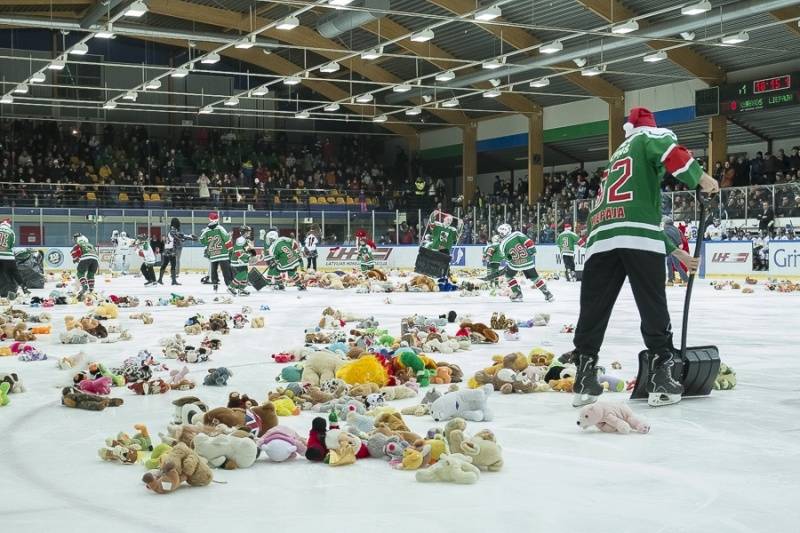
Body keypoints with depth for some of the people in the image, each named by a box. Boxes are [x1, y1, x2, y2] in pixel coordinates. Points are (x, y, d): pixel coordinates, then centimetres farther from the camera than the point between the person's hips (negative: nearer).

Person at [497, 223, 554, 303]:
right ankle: (547, 294, 12)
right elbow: (528, 242, -12)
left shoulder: (502, 245, -6)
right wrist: (533, 251, -1)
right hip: (528, 261, 2)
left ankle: (518, 294, 17)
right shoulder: (517, 234, -6)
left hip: (516, 264, -2)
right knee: (534, 277, 14)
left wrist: (507, 266, 22)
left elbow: (508, 259, 4)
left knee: (509, 276, 23)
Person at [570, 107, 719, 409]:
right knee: (653, 308, 2)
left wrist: (678, 253, 41)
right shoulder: (649, 136, 18)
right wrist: (702, 178, -1)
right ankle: (661, 380, 3)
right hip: (638, 237, -6)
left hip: (601, 237, 6)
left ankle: (585, 380, 4)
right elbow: (671, 153, -11)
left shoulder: (619, 157, 40)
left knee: (593, 309, 6)